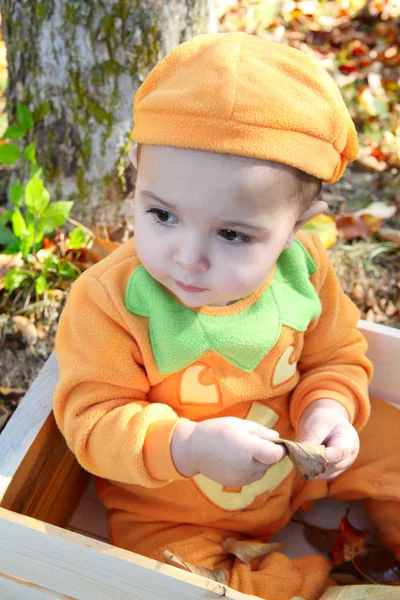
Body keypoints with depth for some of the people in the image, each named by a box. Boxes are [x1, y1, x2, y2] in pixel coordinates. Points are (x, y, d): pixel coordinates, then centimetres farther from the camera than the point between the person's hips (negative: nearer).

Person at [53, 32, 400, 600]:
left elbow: (336, 356, -1)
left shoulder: (303, 270, -18)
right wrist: (185, 446, -40)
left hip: (295, 461, 3)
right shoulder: (109, 299, -29)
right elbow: (91, 418, -24)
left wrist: (329, 406, -22)